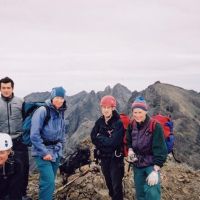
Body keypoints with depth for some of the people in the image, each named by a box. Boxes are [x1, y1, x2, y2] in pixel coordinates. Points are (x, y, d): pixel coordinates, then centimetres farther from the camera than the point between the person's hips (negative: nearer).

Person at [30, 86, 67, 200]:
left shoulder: (61, 113, 5)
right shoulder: (42, 111, -16)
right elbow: (34, 135, -19)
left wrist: (60, 149, 11)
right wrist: (44, 152, -18)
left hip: (56, 152, 7)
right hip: (43, 152, -6)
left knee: (50, 182, 13)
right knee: (49, 182, -14)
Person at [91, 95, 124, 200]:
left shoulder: (119, 123, -17)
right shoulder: (99, 122, 0)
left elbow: (114, 142, -23)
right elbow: (93, 138, -3)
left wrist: (100, 138, -13)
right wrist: (106, 140, -15)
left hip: (116, 158, -5)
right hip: (103, 157, 6)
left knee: (116, 185, 0)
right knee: (109, 183, 21)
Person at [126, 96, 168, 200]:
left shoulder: (155, 126, -19)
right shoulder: (132, 125, -2)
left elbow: (160, 150, -21)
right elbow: (128, 141, 16)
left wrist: (155, 171, -26)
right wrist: (130, 150, -7)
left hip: (151, 164, -5)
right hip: (137, 164, 6)